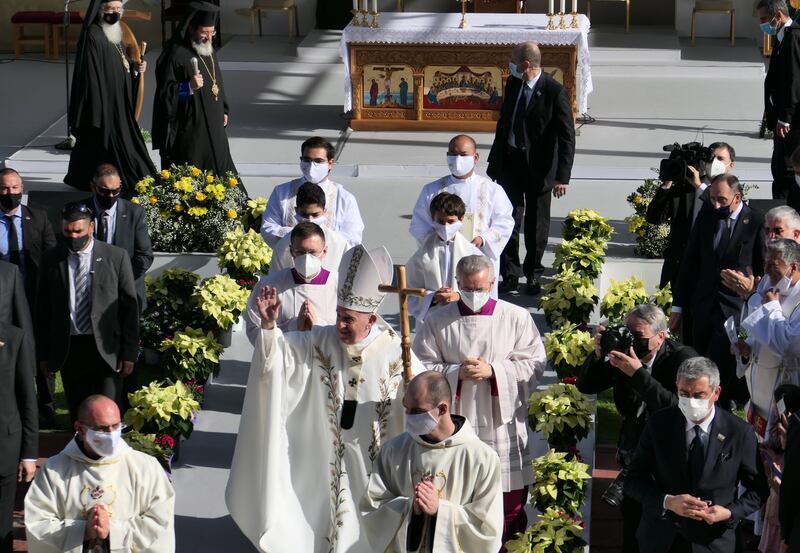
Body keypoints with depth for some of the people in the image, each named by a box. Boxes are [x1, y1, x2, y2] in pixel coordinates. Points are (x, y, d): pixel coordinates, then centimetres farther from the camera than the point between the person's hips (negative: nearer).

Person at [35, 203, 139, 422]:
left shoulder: (116, 257, -2)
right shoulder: (52, 259, 4)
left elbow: (130, 306, -1)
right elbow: (43, 309, 8)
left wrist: (129, 353, -4)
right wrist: (43, 353, 6)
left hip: (105, 349, -2)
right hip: (68, 349, 2)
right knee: (77, 417, 8)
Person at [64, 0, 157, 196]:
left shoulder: (115, 33, 12)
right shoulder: (93, 37, -17)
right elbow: (91, 76, -20)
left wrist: (134, 66, 1)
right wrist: (97, 112, -24)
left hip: (119, 104, 10)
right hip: (104, 105, -10)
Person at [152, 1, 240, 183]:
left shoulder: (208, 51, 11)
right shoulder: (176, 55, -16)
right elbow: (164, 93, -16)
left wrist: (224, 110, 19)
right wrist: (188, 87, -29)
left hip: (212, 127, 9)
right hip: (188, 130, -9)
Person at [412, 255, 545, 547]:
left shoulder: (517, 318, -1)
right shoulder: (438, 320, 1)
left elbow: (535, 363, -3)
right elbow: (421, 367, 0)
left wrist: (493, 371, -16)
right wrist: (457, 372, -16)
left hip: (501, 422, 0)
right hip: (454, 421, 1)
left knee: (510, 500, 6)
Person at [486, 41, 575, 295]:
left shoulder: (555, 92, -16)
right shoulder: (512, 84, 3)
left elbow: (567, 136, -16)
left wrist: (562, 176, -21)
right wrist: (494, 161, 15)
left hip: (539, 167, -5)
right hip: (510, 161, 5)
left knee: (536, 224, 9)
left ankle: (533, 274, 24)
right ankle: (510, 275, 12)